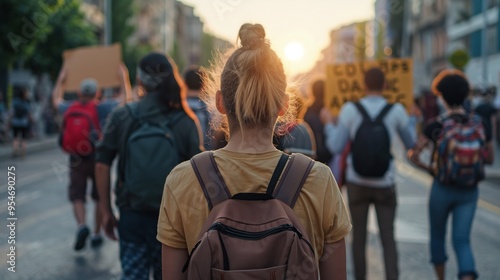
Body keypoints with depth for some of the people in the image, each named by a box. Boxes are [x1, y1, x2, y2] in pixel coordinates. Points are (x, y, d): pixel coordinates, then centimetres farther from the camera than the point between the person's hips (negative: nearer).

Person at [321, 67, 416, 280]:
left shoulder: (350, 109, -11)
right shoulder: (396, 111, -9)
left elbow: (335, 147, -9)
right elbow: (411, 143, 5)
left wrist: (328, 123, 8)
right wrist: (410, 119, 23)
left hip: (357, 183, 0)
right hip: (384, 184, 0)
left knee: (359, 236, 15)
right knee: (388, 238, 6)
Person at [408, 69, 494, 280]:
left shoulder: (436, 126, -14)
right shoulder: (479, 124, -4)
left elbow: (413, 155, -16)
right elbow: (489, 158, 5)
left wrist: (428, 168, 2)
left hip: (442, 189, -2)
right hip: (469, 191, 2)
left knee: (437, 236, 19)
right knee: (462, 240, 5)